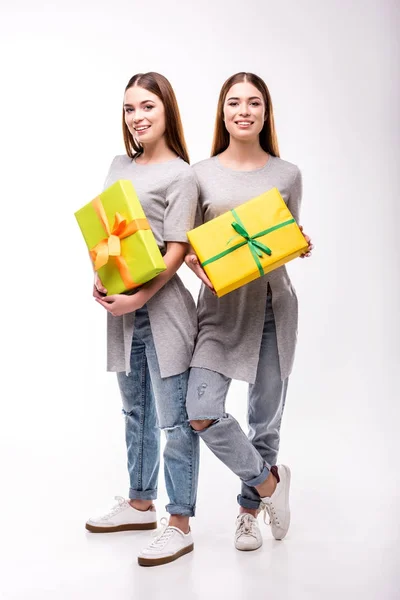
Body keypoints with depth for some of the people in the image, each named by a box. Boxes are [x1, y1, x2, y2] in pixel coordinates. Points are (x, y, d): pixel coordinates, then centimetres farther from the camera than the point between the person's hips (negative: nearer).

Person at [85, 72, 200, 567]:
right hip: (123, 308, 7)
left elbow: (176, 251, -12)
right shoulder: (120, 166, 13)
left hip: (162, 307, -7)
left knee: (174, 420, -1)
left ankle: (179, 525, 10)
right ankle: (139, 505, 34)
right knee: (136, 413, 19)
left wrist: (138, 299, -20)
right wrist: (100, 279, -1)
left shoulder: (180, 175, -7)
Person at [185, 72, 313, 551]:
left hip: (272, 302, 1)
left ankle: (250, 510, 30)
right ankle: (269, 481, 13)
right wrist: (199, 266, -15)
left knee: (265, 415, 8)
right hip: (220, 305, 0)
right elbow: (188, 246, 6)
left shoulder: (287, 175, 5)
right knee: (202, 413, -13)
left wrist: (302, 246, -9)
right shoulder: (201, 175, 3)